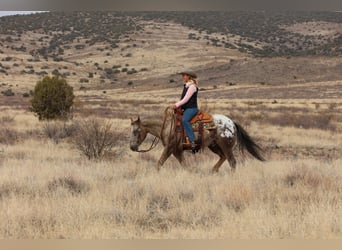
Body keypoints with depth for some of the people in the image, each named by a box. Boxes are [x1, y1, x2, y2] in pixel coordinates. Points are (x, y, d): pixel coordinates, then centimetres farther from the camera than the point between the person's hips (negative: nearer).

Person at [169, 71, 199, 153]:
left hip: (191, 108, -11)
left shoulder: (192, 86, -11)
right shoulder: (186, 86, 18)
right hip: (185, 108, 11)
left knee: (184, 120, -33)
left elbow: (186, 99, -17)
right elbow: (183, 98, 21)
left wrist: (176, 105, -17)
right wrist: (176, 105, 9)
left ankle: (192, 141, -40)